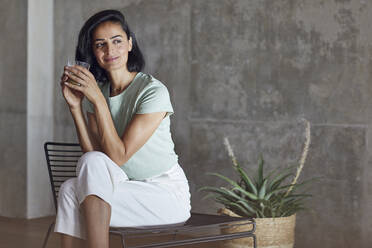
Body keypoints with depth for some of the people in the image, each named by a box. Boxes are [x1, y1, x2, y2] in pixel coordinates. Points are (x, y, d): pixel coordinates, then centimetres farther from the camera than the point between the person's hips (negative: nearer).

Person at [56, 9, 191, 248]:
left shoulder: (153, 90, -13)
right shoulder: (95, 92, 6)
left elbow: (118, 156, -19)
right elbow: (93, 155, -4)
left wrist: (98, 100, -22)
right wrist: (75, 105, -11)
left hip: (168, 193, -5)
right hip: (131, 191, 5)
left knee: (94, 163, -25)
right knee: (70, 187, -22)